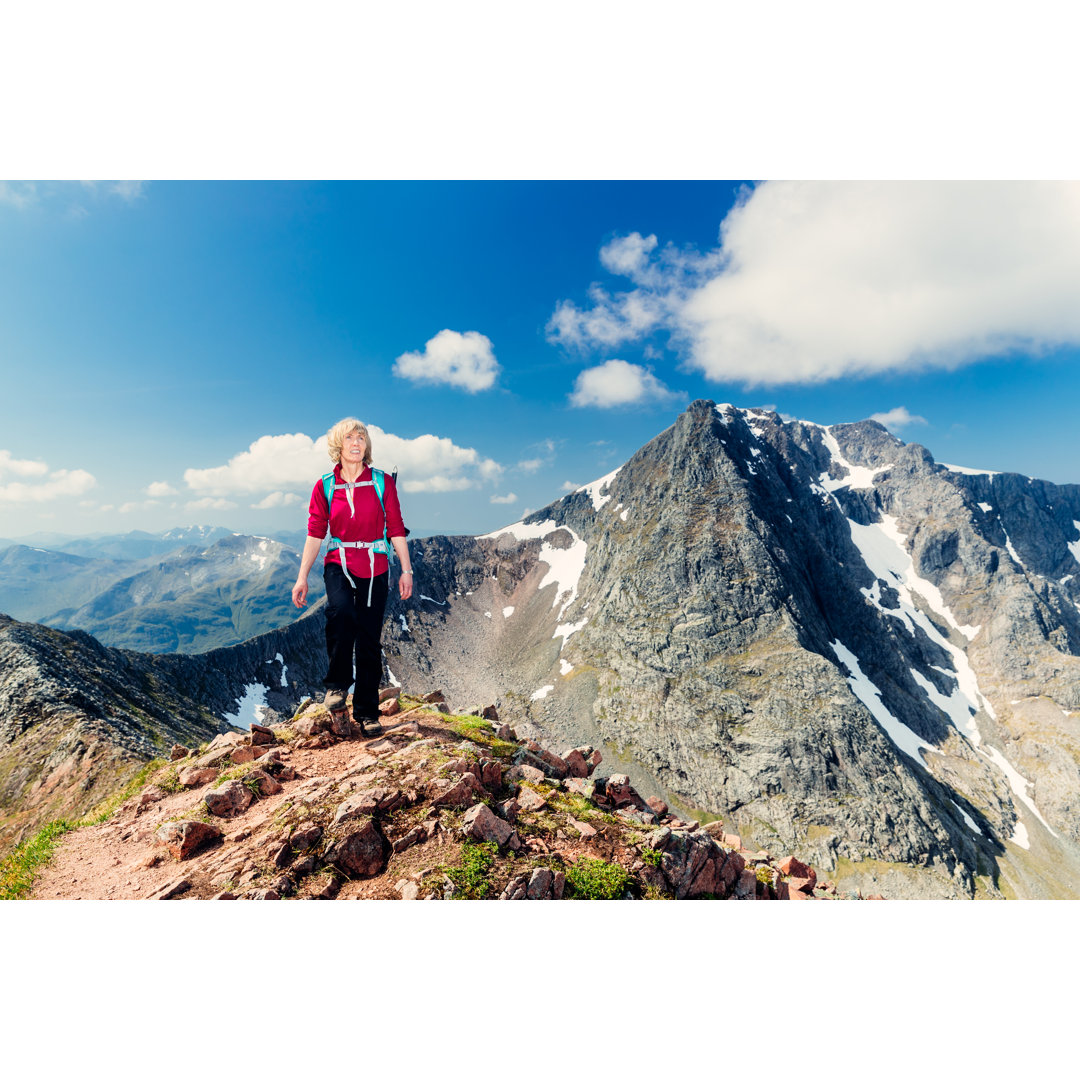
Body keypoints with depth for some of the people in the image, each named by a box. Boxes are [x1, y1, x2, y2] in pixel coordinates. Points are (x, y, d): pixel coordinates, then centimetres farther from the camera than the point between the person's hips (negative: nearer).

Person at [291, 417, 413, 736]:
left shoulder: (382, 482, 1)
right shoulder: (324, 487, 4)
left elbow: (396, 529, 3)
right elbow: (315, 534, 4)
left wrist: (406, 570, 0)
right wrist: (302, 577, 1)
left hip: (375, 568, 0)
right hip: (339, 564, 0)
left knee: (369, 642, 2)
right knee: (341, 611, -32)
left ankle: (366, 713, 16)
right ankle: (337, 683, -10)